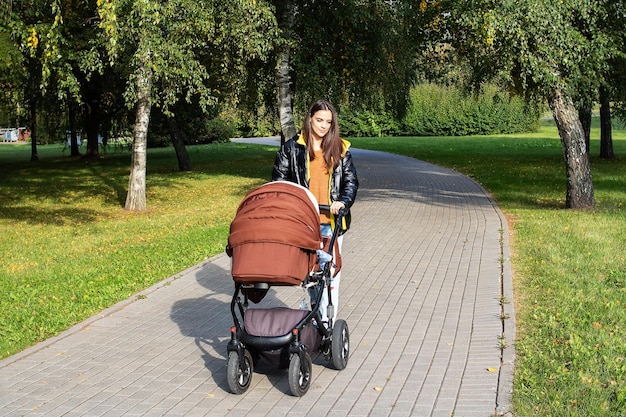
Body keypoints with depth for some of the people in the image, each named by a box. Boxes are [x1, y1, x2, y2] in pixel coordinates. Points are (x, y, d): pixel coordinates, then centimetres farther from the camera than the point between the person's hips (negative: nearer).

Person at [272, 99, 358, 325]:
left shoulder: (340, 149, 10)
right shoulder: (292, 148, 5)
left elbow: (351, 180, 8)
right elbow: (279, 179, 6)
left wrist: (343, 202, -9)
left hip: (332, 221, 1)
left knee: (331, 271, -1)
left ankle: (327, 321, 3)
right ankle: (319, 316, 16)